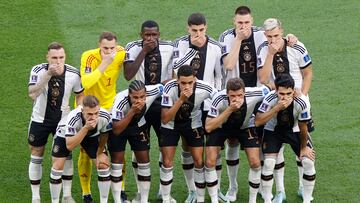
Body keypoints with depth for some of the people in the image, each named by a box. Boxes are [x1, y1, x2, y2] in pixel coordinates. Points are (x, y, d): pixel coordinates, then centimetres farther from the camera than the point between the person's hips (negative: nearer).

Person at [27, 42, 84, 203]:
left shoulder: (74, 74, -16)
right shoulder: (38, 71, -23)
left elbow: (79, 95, 3)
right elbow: (32, 94, -39)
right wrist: (49, 74, -45)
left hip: (63, 119, 2)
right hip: (40, 119, -1)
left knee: (66, 156, 4)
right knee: (36, 157, 6)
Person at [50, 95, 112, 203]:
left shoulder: (105, 116, -34)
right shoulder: (73, 118, -45)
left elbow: (104, 134, -10)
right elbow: (69, 146, -46)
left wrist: (100, 153, -2)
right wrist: (86, 128, -55)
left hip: (92, 135, 3)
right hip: (65, 134, -3)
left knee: (103, 164, -7)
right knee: (57, 166, -11)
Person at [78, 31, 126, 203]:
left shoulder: (121, 54, -15)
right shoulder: (89, 57, -27)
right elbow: (85, 83, -43)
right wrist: (104, 64, -44)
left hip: (109, 105, 3)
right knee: (86, 151, 3)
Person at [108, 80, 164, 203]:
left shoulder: (153, 92, -33)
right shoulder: (120, 101, -41)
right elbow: (117, 130, -42)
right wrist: (132, 111, -50)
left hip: (139, 125, 3)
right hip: (118, 126, -3)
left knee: (144, 160, 1)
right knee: (117, 160, -4)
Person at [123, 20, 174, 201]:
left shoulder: (169, 48, -5)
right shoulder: (133, 48, -11)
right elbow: (128, 75, -24)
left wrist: (172, 79, -12)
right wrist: (144, 51, -25)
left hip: (163, 102, 2)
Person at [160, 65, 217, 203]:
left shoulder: (204, 89, -29)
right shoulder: (170, 88, -32)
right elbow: (165, 119, -33)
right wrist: (181, 100, -43)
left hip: (193, 124, 1)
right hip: (171, 124, -1)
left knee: (199, 162, -3)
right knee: (167, 163, -3)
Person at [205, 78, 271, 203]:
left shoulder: (253, 94, -33)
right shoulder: (219, 99, -36)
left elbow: (268, 89, -11)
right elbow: (208, 127, -38)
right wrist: (230, 109, -47)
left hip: (245, 126, 1)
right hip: (220, 126, -1)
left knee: (255, 163, -11)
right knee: (210, 162, -13)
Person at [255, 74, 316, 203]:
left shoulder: (302, 102, -31)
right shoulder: (270, 99, -31)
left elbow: (303, 127, -16)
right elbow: (257, 122, -38)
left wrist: (304, 148, -4)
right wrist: (277, 108, -46)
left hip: (294, 130, 1)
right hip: (273, 130, -1)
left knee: (309, 161, -12)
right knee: (268, 163, -18)